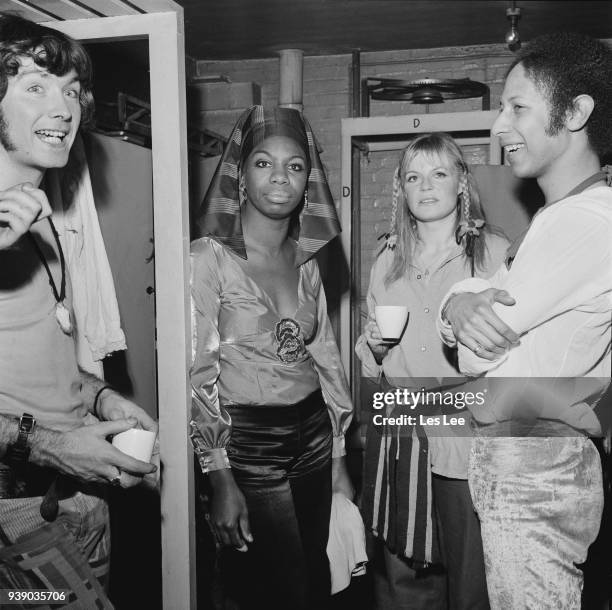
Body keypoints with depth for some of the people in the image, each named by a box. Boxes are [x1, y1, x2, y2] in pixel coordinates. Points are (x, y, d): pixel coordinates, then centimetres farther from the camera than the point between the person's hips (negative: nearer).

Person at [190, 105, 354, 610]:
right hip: (247, 443, -5)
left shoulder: (306, 262, 7)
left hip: (313, 435, 6)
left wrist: (338, 462, 14)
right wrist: (221, 481, -14)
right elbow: (196, 374, -12)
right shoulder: (209, 258, -10)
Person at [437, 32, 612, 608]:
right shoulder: (557, 217, 14)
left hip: (536, 480, -9)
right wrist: (459, 306, -15)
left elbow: (474, 355, -20)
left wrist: (470, 316, 1)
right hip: (507, 462, 9)